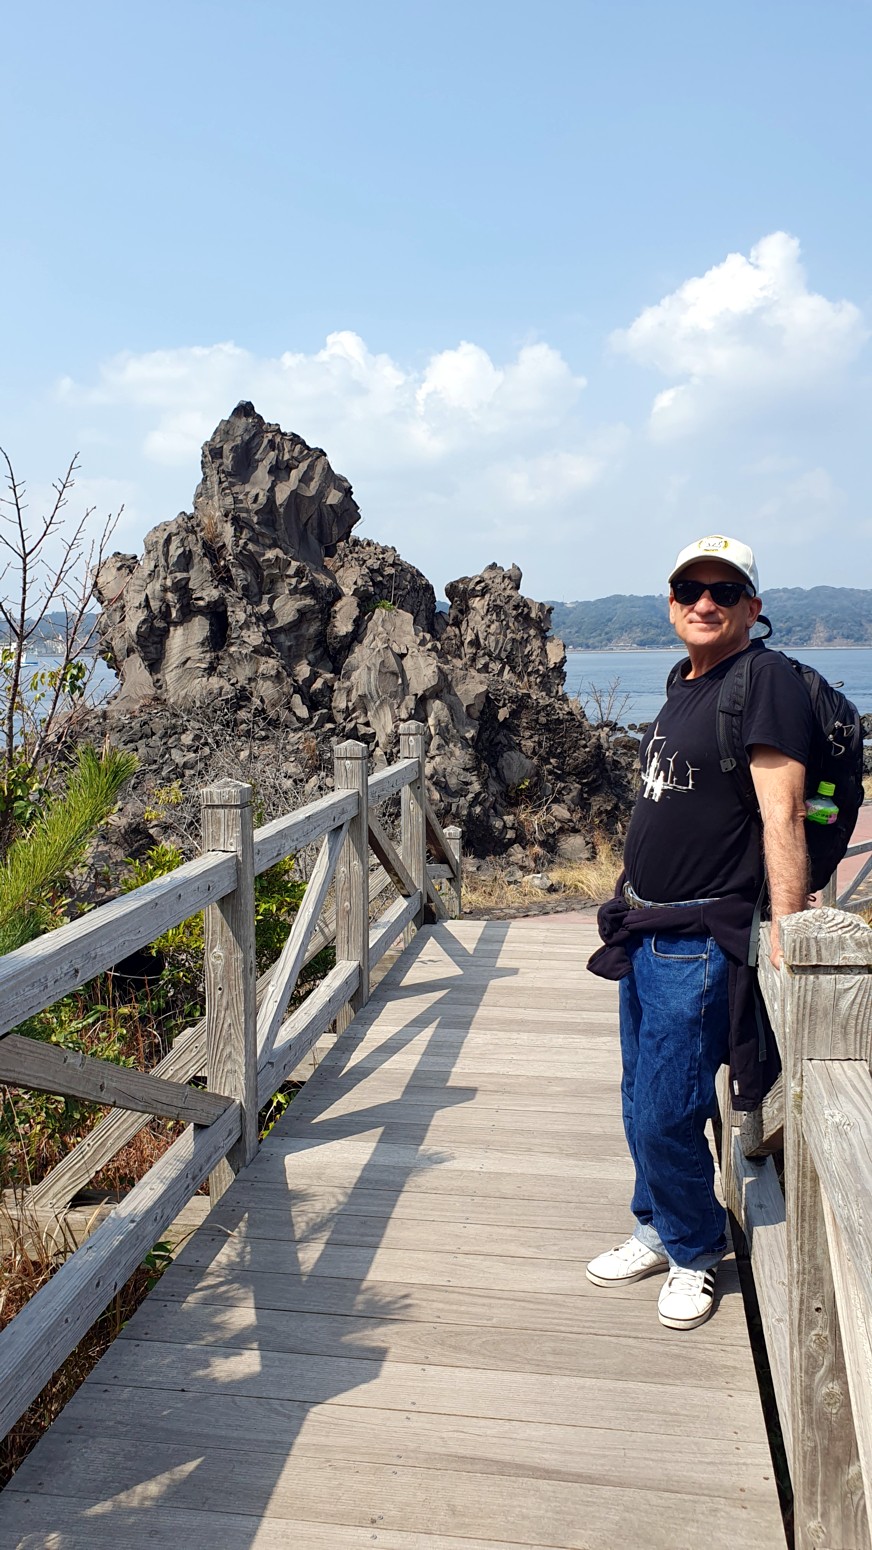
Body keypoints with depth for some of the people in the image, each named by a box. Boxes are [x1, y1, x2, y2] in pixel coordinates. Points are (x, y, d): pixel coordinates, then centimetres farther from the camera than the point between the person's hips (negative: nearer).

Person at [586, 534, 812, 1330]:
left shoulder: (767, 679, -13)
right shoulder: (683, 683, 14)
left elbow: (782, 816, -21)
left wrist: (788, 944, -25)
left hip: (703, 942, -8)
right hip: (644, 929, 9)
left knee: (667, 1114, -1)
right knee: (641, 1104, 18)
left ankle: (696, 1249, 24)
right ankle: (659, 1230, 38)